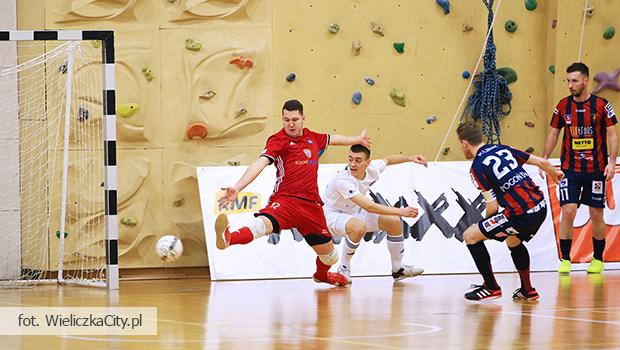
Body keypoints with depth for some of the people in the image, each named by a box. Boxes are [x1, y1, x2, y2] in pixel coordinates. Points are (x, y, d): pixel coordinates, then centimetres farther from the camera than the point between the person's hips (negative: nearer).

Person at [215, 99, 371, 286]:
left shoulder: (312, 137, 13)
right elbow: (260, 163, -21)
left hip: (311, 204, 6)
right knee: (263, 222, -38)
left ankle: (322, 274, 51)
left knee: (328, 253, 16)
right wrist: (238, 187, -37)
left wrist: (358, 139, 56)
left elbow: (333, 139, 36)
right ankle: (227, 239, -65)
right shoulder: (278, 140, -5)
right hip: (285, 200, -6)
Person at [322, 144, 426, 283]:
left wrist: (410, 158, 0)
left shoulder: (372, 169, -15)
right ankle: (344, 268, -17)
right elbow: (369, 207, -42)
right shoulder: (342, 180, -37)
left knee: (394, 222, -1)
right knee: (359, 227, -38)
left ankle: (398, 269, 16)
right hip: (333, 215, -8)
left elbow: (387, 160, 12)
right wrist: (400, 211, -42)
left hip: (355, 212, 8)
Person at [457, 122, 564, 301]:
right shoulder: (502, 149, 14)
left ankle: (491, 287, 8)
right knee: (513, 241, 36)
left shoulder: (477, 167, -5)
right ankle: (528, 291, 38)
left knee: (470, 236, 3)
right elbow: (542, 162, 18)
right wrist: (555, 173, 41)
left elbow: (493, 207, -8)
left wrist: (486, 221, 15)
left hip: (521, 213, -8)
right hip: (541, 208, 8)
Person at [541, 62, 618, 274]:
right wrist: (544, 159, 5)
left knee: (597, 215, 6)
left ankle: (598, 259, 21)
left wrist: (612, 162, -11)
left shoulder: (601, 105, -5)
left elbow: (612, 135, -2)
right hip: (570, 168, 1)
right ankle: (565, 260, -4)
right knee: (568, 211, -11)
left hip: (596, 168, -1)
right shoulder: (563, 106, 2)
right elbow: (553, 133, 11)